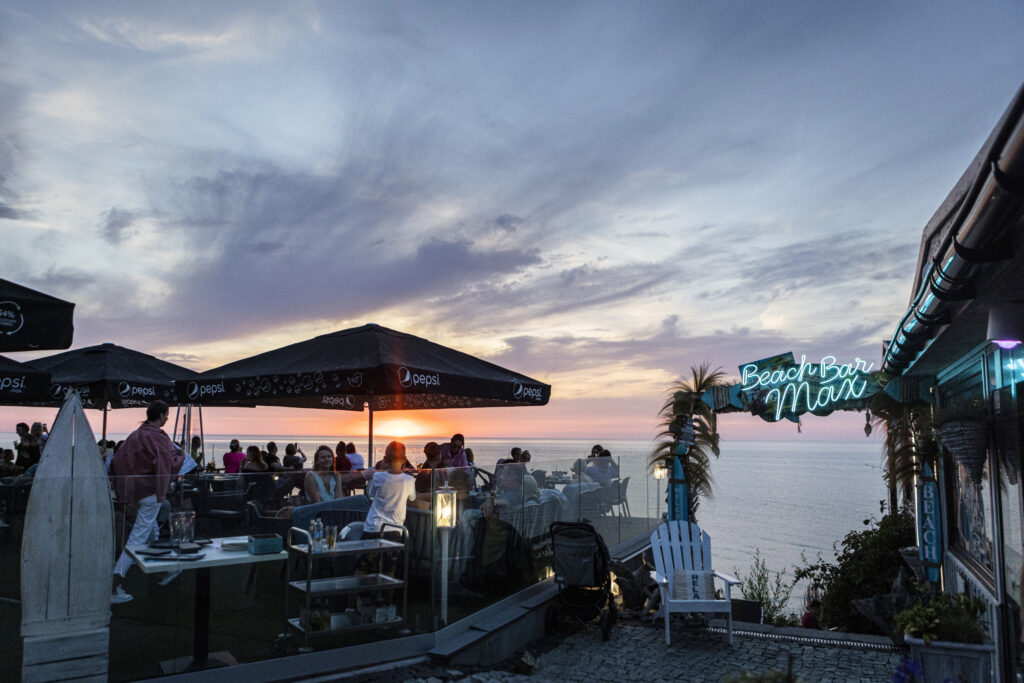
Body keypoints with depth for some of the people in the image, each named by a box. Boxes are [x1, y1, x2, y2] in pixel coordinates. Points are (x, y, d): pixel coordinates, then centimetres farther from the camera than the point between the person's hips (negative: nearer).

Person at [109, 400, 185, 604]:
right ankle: (113, 588, -10)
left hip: (133, 488, 9)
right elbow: (170, 464, -20)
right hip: (150, 490, -9)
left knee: (152, 531, 22)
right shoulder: (158, 437, -16)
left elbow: (116, 461, 9)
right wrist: (181, 456, -1)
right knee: (138, 537, -6)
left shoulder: (135, 435, 7)